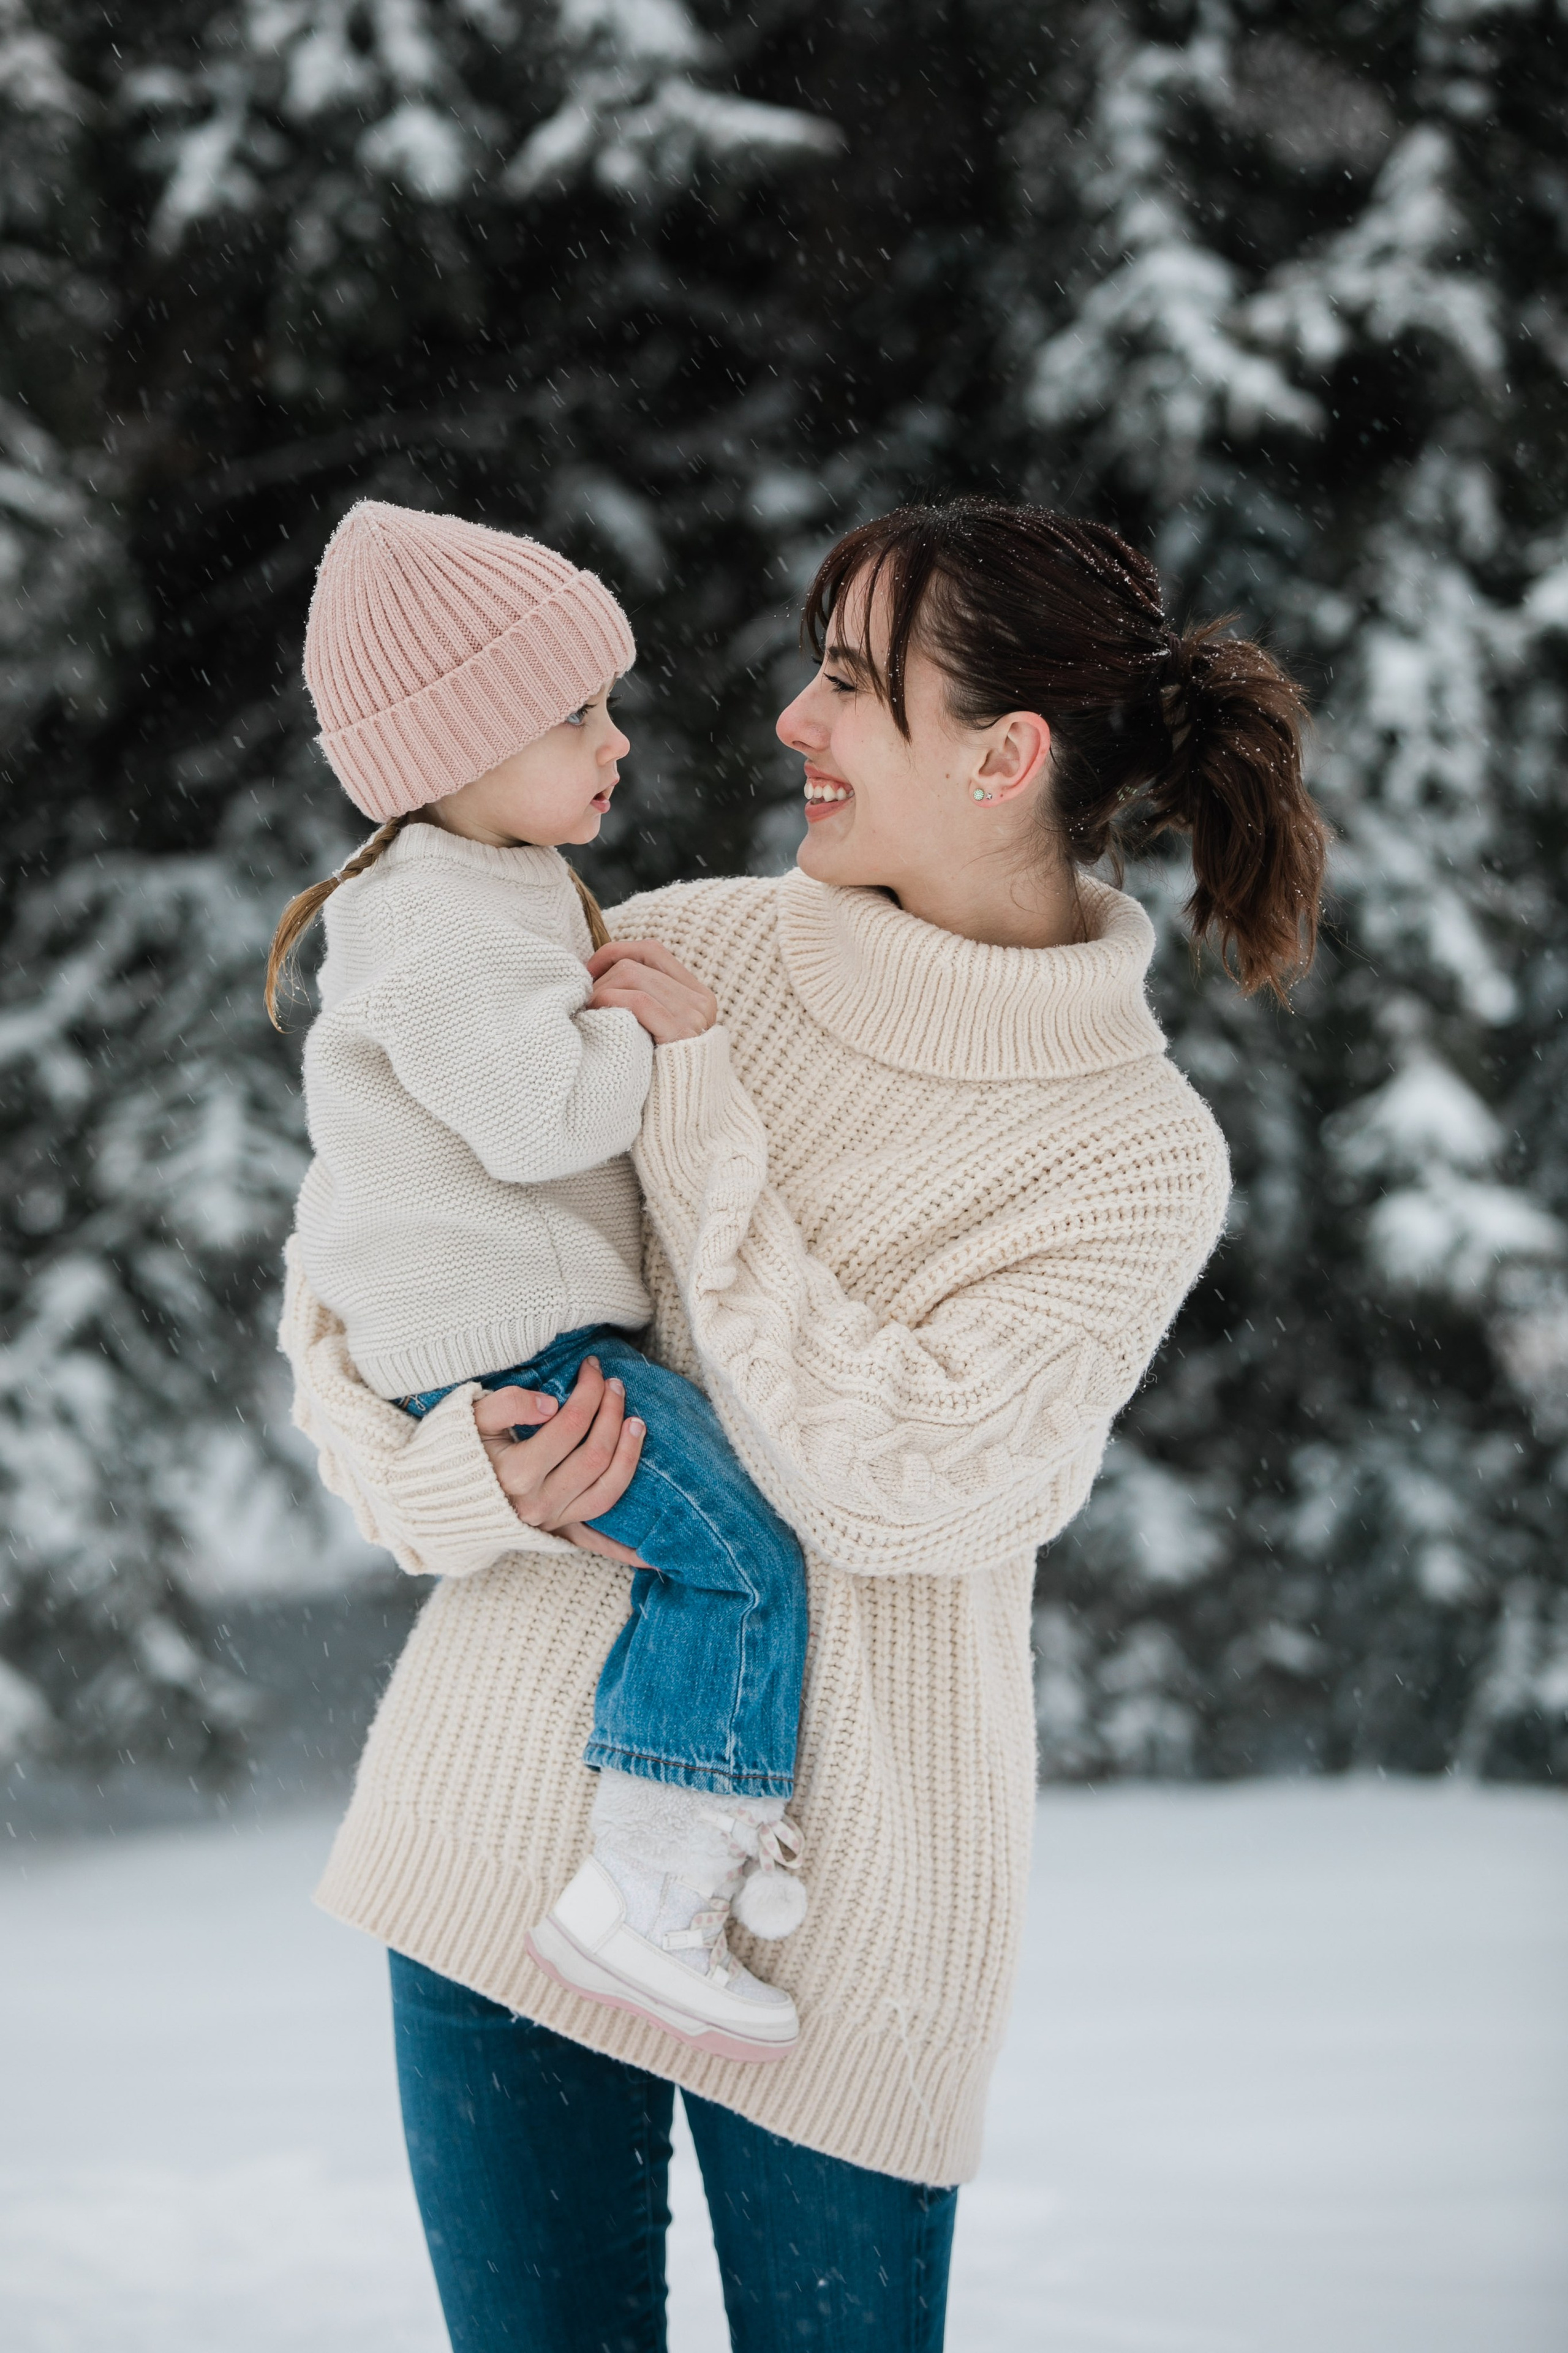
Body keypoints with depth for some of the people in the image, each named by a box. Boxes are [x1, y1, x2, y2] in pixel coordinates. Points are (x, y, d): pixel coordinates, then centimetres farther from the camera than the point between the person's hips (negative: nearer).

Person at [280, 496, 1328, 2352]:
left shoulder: (1141, 1154, -5)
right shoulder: (678, 953, 2)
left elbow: (901, 1477, -17)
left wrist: (695, 1112, -13)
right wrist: (460, 1475, -13)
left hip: (843, 1881, -2)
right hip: (518, 1796, 2)